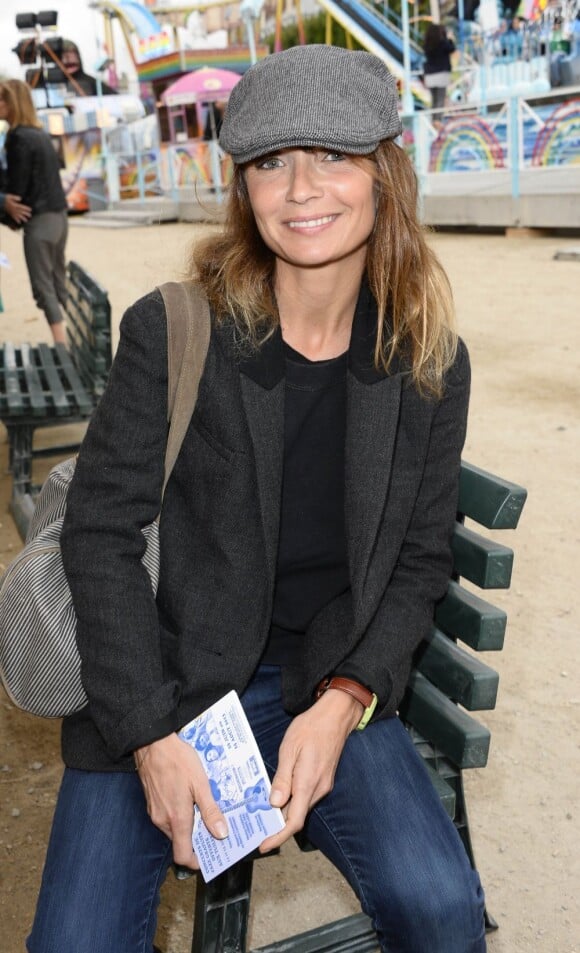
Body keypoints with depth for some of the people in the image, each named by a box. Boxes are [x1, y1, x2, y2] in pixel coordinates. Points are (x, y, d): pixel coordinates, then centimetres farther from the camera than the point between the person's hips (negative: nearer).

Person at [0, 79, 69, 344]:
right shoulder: (40, 133, 12)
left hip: (39, 219, -8)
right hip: (59, 215, 8)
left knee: (43, 287, -3)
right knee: (59, 283, 14)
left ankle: (63, 348, -6)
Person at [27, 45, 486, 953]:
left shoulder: (431, 362, -2)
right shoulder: (171, 331, -11)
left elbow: (420, 561, 3)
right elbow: (101, 531, -10)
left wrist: (343, 703, -11)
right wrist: (152, 736, -16)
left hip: (325, 682, 2)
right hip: (152, 684, -1)